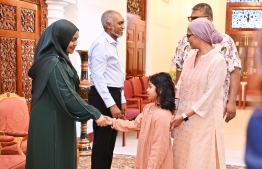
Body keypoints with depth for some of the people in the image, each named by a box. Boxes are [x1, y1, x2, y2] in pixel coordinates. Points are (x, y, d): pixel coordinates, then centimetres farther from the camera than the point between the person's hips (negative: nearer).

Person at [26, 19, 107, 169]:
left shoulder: (59, 60, 10)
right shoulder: (53, 63, -21)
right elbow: (67, 96, -25)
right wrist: (94, 114, -22)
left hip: (57, 121, 10)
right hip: (52, 124, -10)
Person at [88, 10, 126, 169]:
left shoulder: (113, 45, 16)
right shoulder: (101, 44, -14)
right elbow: (98, 78, -21)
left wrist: (121, 100, 18)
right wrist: (111, 104, -23)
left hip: (113, 95, 10)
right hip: (103, 97, -10)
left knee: (110, 141, 15)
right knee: (102, 141, -3)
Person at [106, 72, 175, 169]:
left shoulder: (163, 116, -26)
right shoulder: (148, 108, 4)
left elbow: (159, 147, -25)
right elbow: (135, 124, 12)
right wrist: (114, 122, 7)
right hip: (147, 159, 9)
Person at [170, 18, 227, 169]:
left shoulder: (217, 60, -14)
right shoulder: (191, 57, 8)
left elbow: (210, 95, -18)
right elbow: (180, 86, 6)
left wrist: (184, 116, -19)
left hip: (204, 119, -7)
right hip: (184, 117, 7)